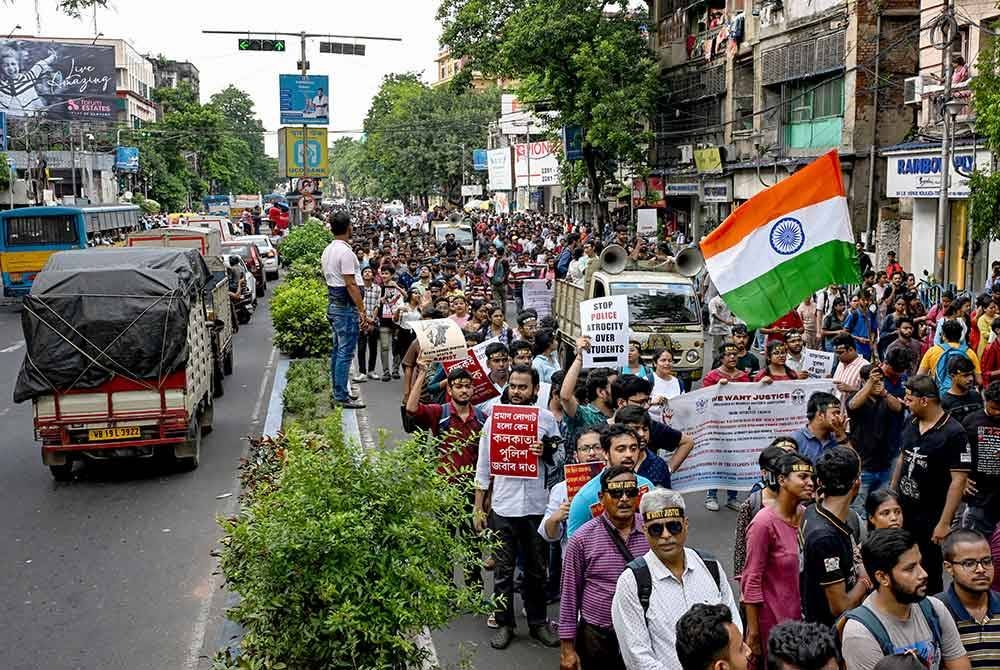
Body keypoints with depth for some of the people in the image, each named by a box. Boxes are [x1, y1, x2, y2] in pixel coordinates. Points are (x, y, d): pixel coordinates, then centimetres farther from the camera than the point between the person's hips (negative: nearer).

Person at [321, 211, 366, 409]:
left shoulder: (327, 250, 13)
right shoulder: (345, 252, -18)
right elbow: (351, 285, -21)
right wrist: (362, 311, -19)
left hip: (333, 304, 10)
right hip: (346, 306, -10)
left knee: (337, 350, 16)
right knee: (346, 352, -7)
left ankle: (338, 391, 25)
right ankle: (341, 397, -4)